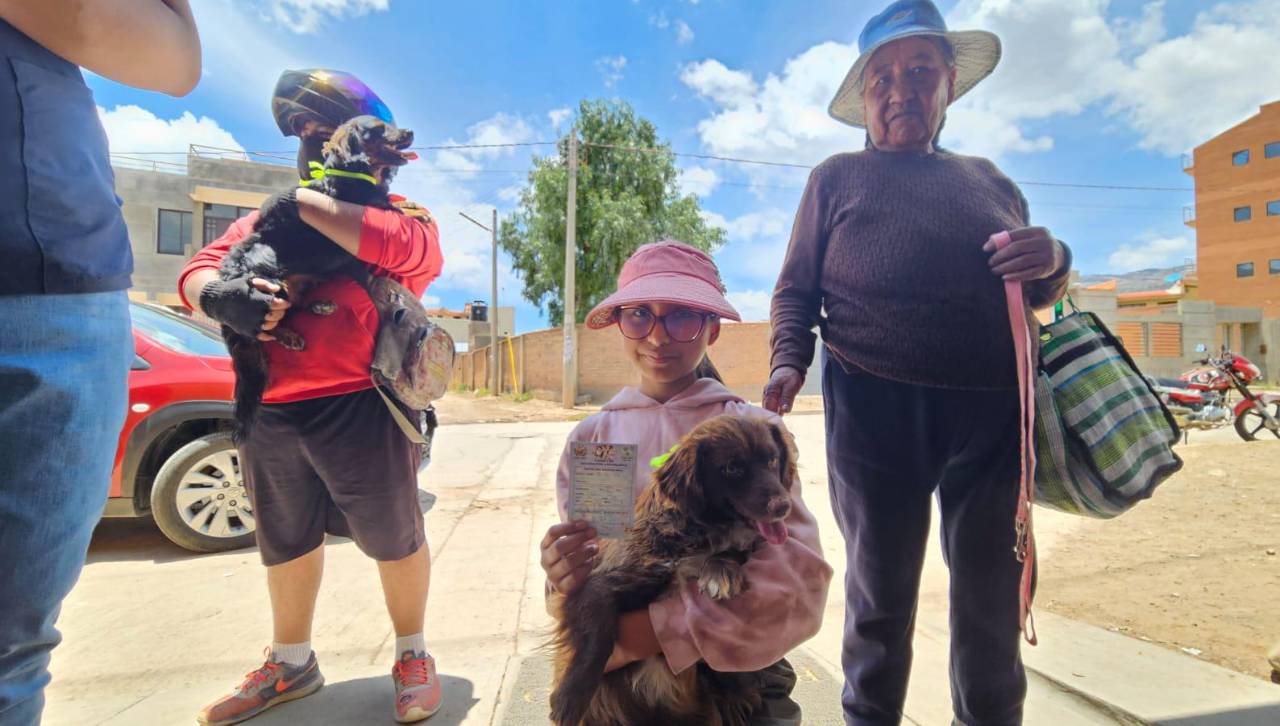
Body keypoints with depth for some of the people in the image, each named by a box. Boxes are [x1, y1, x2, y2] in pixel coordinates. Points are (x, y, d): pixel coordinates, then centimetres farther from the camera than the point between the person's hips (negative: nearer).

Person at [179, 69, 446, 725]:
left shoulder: (399, 215, 2)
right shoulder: (265, 219, 18)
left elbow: (409, 247, -21)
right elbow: (197, 272, 8)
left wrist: (305, 202, -12)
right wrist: (219, 295, -16)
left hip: (359, 411, -6)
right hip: (269, 411, 6)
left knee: (395, 538, 6)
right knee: (286, 544, 20)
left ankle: (412, 655, 31)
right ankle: (290, 663, 42)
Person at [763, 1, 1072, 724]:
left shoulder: (988, 179, 19)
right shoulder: (838, 177, 10)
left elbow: (1036, 293, 23)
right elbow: (796, 290, 4)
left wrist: (1054, 261, 0)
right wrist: (789, 361, -14)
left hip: (994, 410, 4)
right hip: (874, 407, -3)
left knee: (996, 594, 13)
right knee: (880, 592, 10)